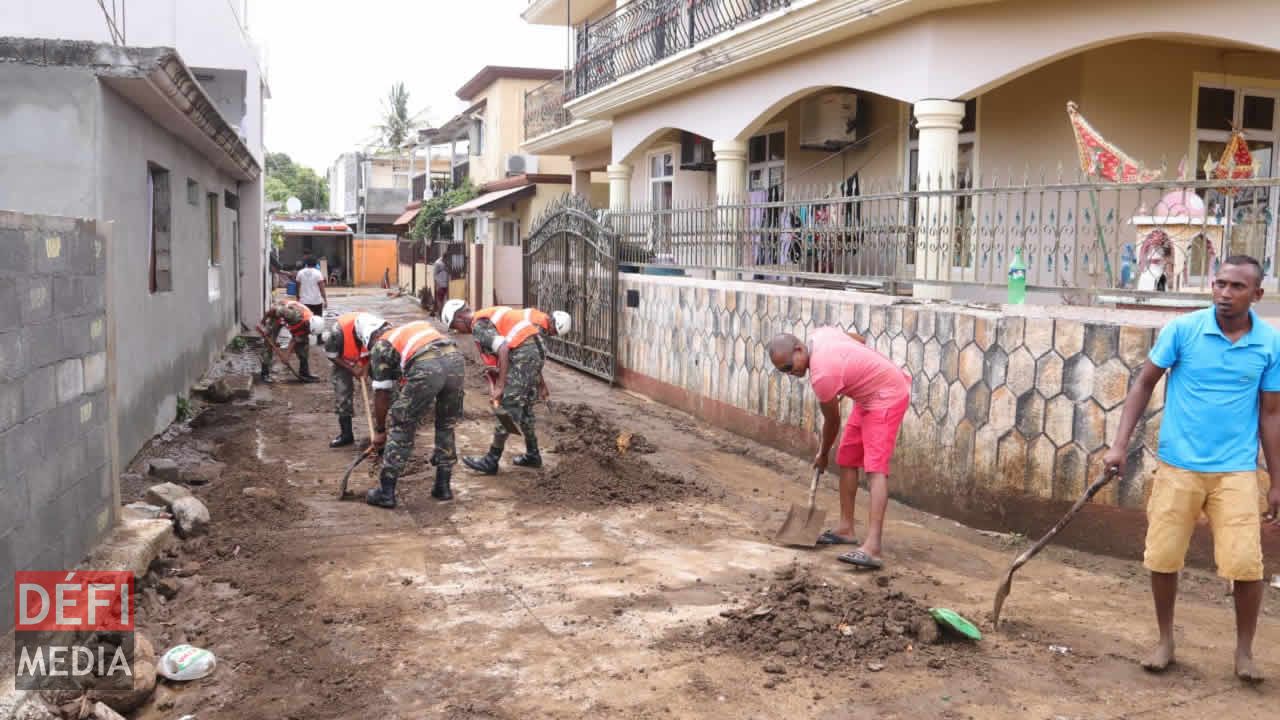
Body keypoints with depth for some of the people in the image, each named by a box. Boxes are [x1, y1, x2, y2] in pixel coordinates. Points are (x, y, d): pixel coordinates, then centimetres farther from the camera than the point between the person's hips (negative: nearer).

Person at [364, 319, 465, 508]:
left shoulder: (380, 346, 22)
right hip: (456, 359, 5)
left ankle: (386, 492, 16)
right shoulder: (414, 326, 38)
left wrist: (379, 431, 32)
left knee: (402, 428, 12)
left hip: (427, 368, -5)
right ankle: (443, 486, 29)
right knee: (446, 425, 24)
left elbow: (381, 394, 21)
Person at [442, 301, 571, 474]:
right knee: (524, 408, 19)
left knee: (507, 407, -4)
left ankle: (491, 461, 1)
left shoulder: (479, 325, -7)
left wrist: (499, 386, -19)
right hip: (536, 349, 10)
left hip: (523, 354, -10)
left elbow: (503, 350, -22)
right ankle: (532, 455, 28)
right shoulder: (491, 316, 23)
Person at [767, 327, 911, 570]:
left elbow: (832, 421, -12)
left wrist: (822, 455, 4)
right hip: (870, 395, 11)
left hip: (887, 397, -11)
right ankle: (845, 528, 22)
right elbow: (860, 339, 14)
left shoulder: (821, 375, -28)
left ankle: (872, 547, -31)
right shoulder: (820, 334, -4)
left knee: (875, 468, -21)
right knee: (846, 458, 14)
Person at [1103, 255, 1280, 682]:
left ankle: (1244, 651, 18)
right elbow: (1145, 383, 1)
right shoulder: (1183, 329, -6)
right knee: (1162, 559, 5)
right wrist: (1120, 445, -7)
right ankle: (1165, 641, 26)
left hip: (1235, 471, 0)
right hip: (1177, 466, 0)